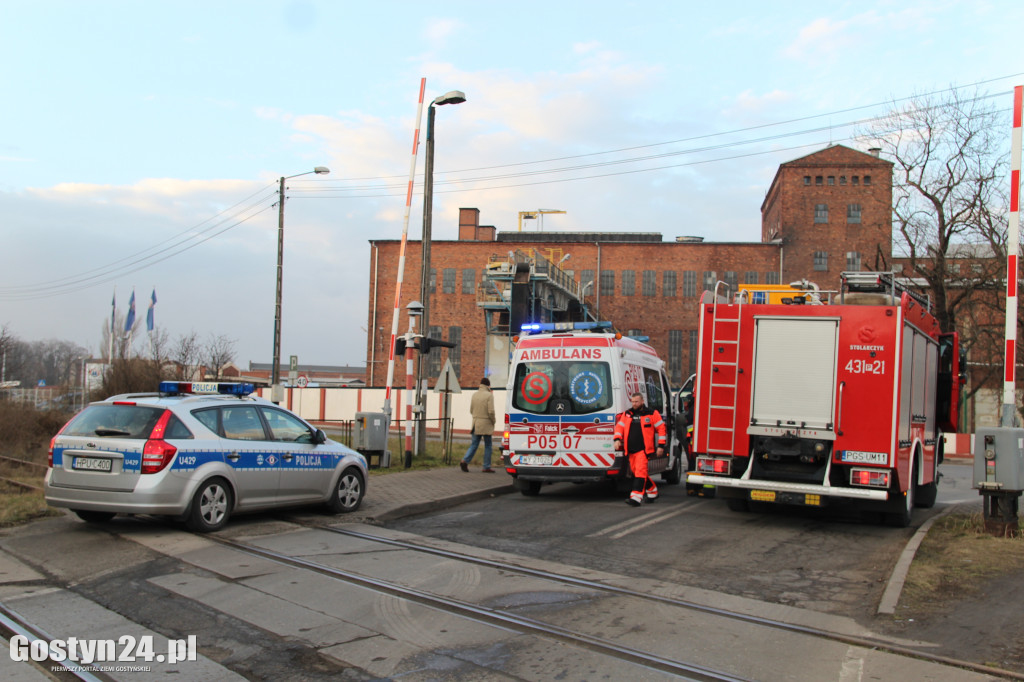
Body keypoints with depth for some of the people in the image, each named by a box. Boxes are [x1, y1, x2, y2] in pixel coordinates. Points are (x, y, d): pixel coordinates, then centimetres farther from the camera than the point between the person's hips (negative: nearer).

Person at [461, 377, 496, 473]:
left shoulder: (474, 395, 8)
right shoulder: (489, 395, -10)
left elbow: (471, 410, 12)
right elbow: (491, 411, -15)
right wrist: (493, 422, -1)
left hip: (476, 423, 5)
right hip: (486, 424, -5)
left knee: (474, 444, 9)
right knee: (487, 446, 4)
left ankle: (465, 461, -8)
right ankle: (487, 467, 5)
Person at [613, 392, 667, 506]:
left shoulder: (652, 414, 1)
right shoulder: (626, 414, 14)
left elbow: (662, 429, 3)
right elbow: (619, 427, 14)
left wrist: (661, 445, -2)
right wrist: (617, 439, -4)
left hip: (643, 449, -6)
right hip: (631, 449, 6)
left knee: (640, 471, -16)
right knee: (636, 471, 12)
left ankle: (636, 497, -21)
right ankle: (652, 492, 31)